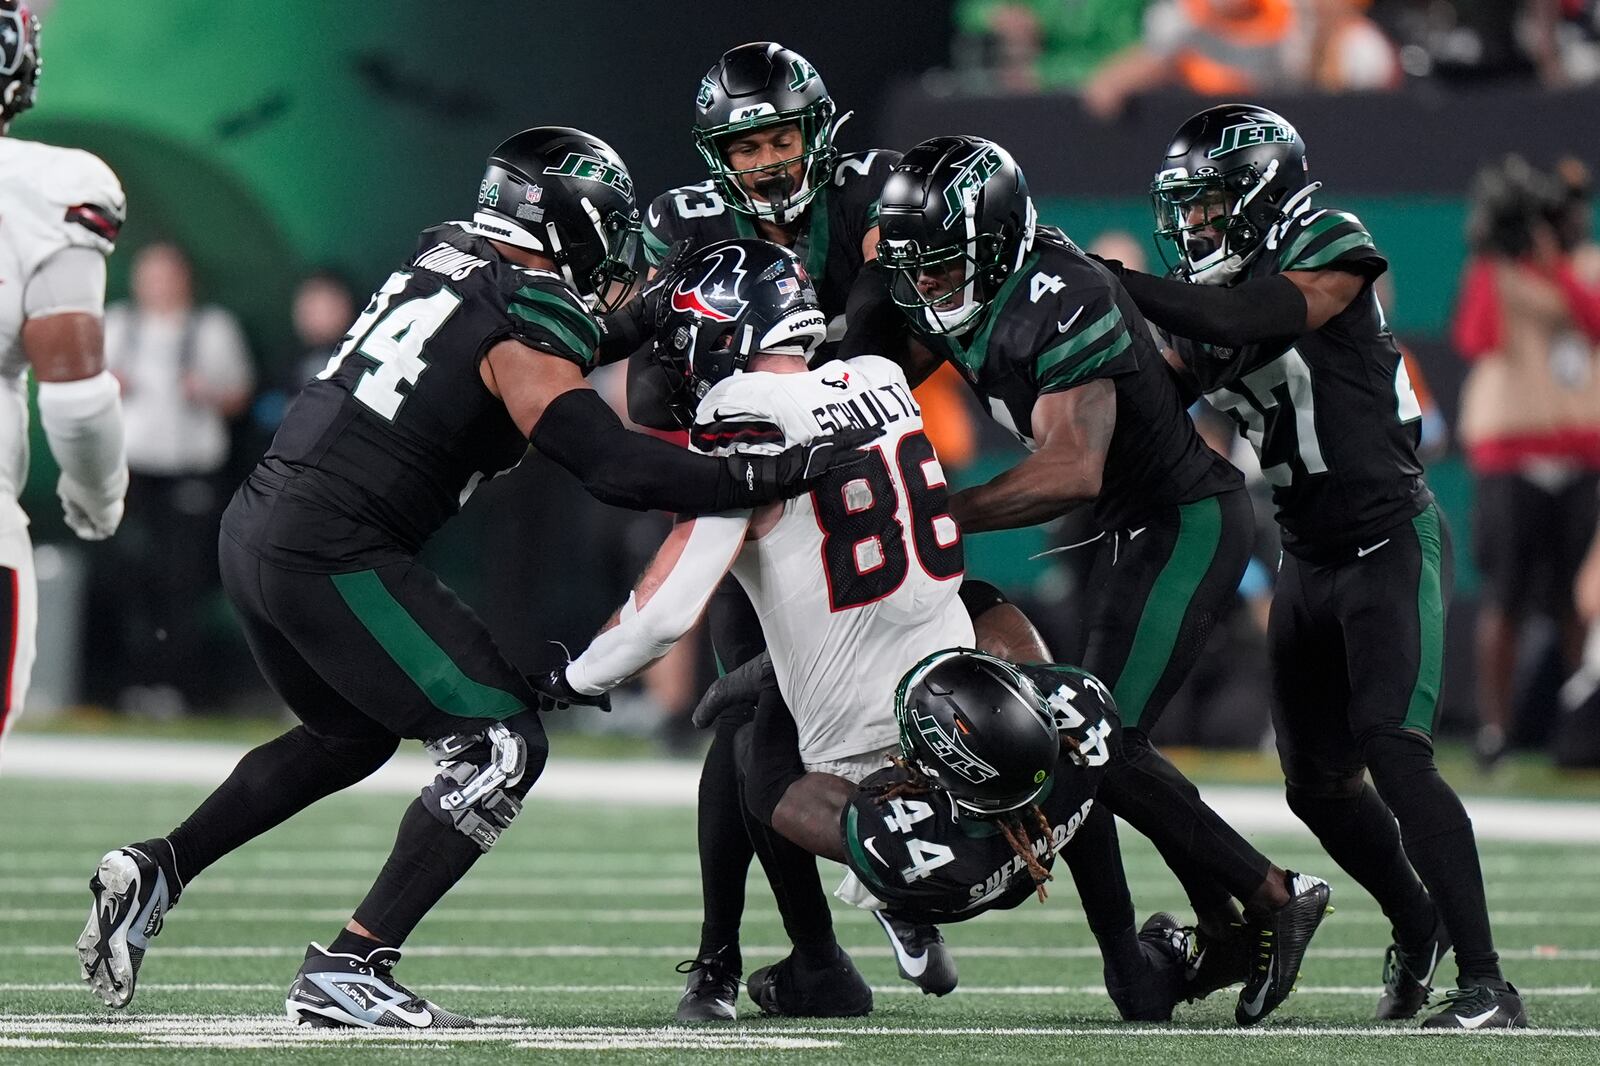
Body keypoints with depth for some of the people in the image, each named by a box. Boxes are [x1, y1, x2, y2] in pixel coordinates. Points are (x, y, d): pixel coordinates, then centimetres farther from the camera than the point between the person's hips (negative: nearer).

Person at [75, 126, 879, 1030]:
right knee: (501, 747, -5)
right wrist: (778, 476, -16)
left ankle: (155, 872, 25)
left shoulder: (444, 259, 13)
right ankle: (347, 971, -9)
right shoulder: (526, 330, -11)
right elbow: (615, 467, -20)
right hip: (333, 556, -9)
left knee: (353, 734, 31)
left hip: (255, 530, 9)